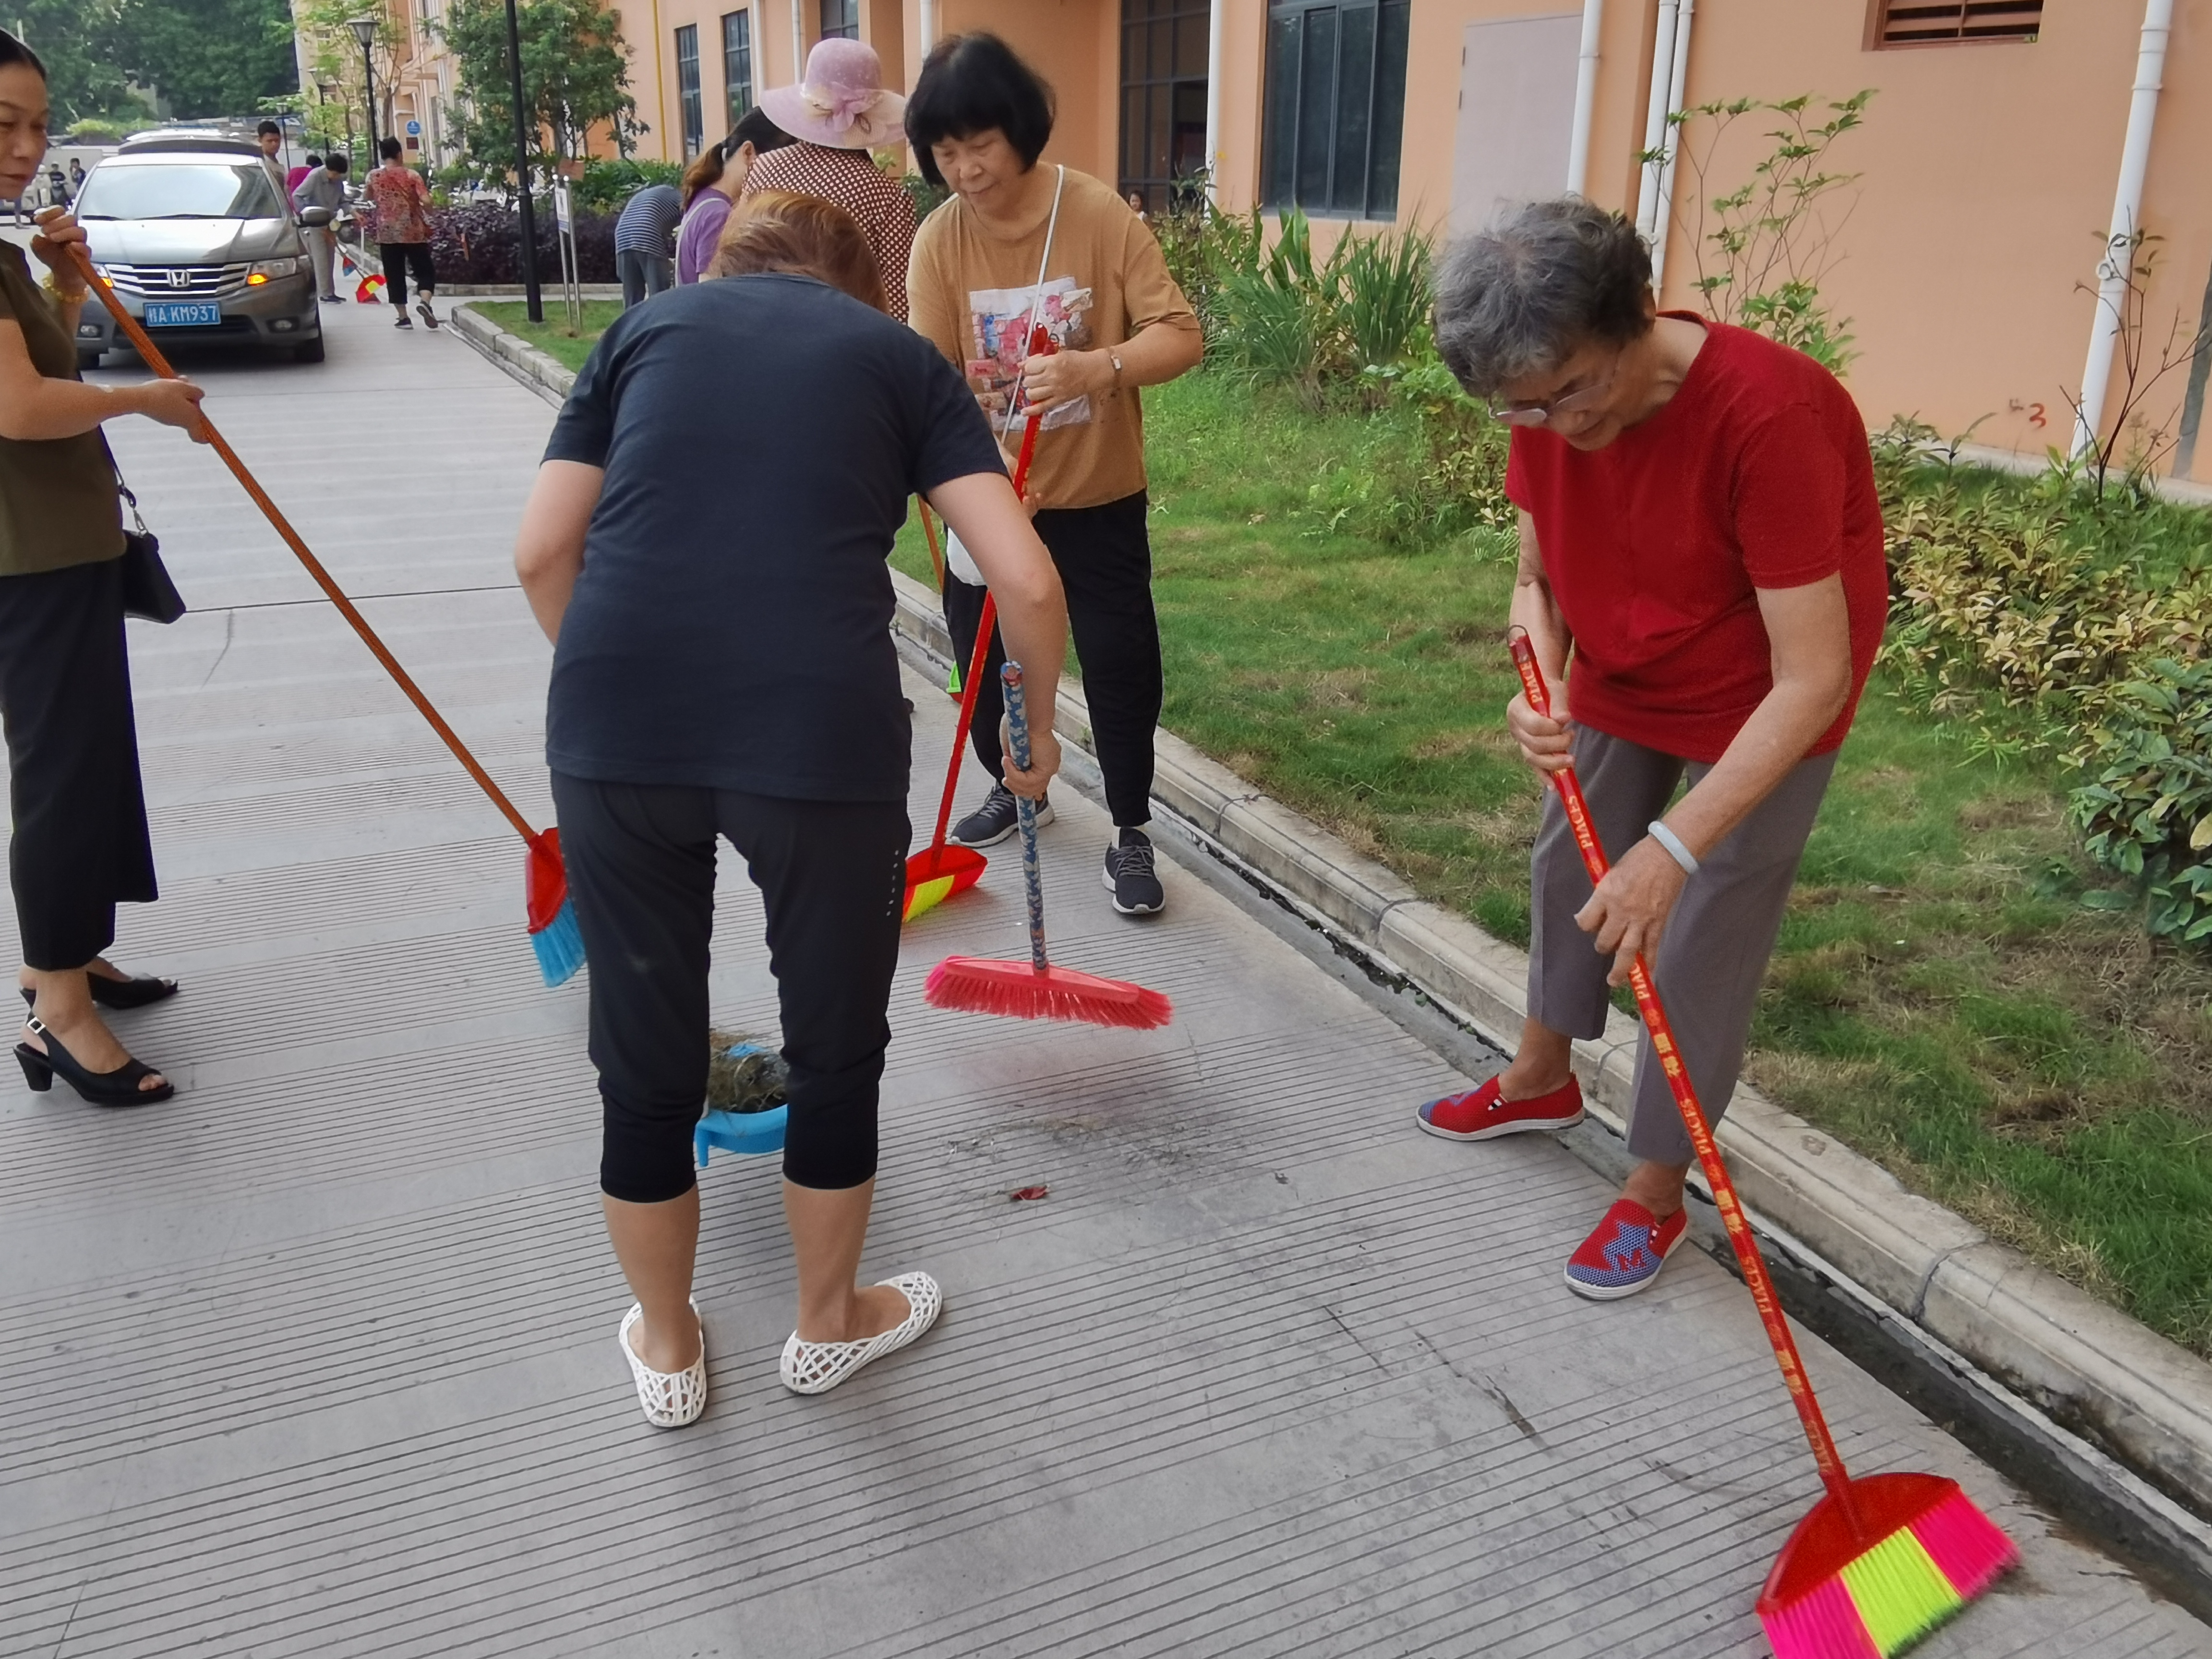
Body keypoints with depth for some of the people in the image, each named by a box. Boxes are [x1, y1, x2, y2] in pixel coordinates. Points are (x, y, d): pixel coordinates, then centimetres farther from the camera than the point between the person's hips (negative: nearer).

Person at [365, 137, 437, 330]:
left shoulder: (374, 177, 2)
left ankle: (403, 317, 7)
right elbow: (426, 201, -14)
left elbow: (369, 198, 19)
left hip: (387, 232, 2)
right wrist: (428, 216, 4)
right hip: (414, 231, -2)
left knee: (395, 275, 9)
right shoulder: (411, 175, -5)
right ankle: (424, 301, -21)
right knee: (425, 271, 6)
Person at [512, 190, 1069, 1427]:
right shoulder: (901, 356, 16)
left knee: (645, 1058, 19)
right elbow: (1028, 582, 4)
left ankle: (667, 1345, 39)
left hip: (616, 730, 2)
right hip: (821, 732, -2)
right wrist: (1040, 727, 21)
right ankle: (829, 1324, 41)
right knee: (837, 1046, 21)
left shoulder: (650, 327, 21)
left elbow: (545, 553, 12)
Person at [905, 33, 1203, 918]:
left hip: (1096, 496, -2)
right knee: (984, 653, 13)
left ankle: (1130, 834, 16)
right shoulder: (939, 240, -8)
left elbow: (1180, 335, -19)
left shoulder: (1100, 214, -14)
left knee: (1119, 662, 0)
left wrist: (1097, 368, -39)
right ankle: (1013, 788, 39)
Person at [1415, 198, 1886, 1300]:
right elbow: (1537, 577, -2)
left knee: (1699, 949, -2)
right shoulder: (1548, 403, -16)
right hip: (1618, 671, 7)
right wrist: (1541, 688, -25)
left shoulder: (1769, 415, -36)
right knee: (1568, 867, 20)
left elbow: (1812, 679, -35)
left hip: (1757, 704, -6)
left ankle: (1655, 1190, 19)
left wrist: (1676, 846, -40)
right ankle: (1541, 1080, 45)